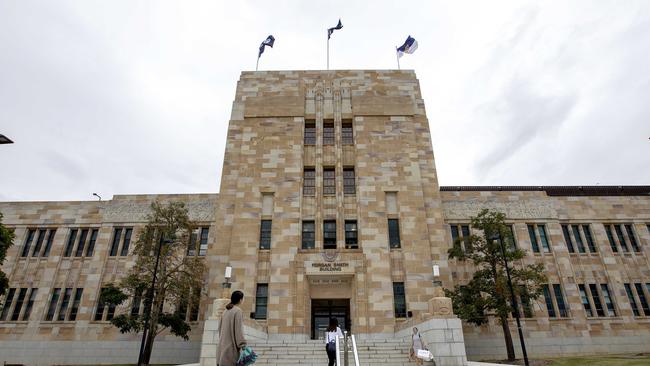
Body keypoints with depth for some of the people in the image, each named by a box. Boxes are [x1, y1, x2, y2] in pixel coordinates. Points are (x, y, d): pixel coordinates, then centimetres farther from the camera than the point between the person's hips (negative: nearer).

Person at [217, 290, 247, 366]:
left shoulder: (226, 311, 12)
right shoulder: (238, 311, -11)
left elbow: (220, 328, 17)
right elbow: (239, 330, -17)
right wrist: (243, 346, -16)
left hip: (223, 346, 8)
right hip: (231, 346, -8)